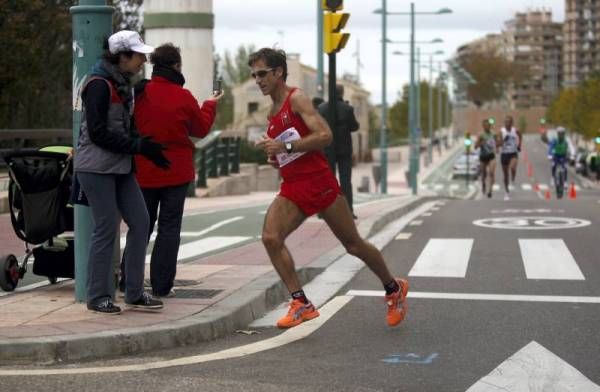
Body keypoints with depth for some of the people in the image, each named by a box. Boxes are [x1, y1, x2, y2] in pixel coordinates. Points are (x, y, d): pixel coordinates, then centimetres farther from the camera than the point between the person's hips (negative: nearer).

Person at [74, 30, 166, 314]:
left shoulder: (122, 84, 14)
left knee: (140, 222, 5)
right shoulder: (99, 85, -15)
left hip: (120, 166, 9)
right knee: (107, 228, -6)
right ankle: (97, 297, 5)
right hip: (97, 167, -9)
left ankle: (135, 293, 13)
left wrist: (145, 145, 4)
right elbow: (99, 134, -20)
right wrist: (140, 146, -18)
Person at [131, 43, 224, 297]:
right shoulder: (183, 97, -9)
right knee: (169, 227, 5)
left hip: (143, 171, 2)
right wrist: (210, 105, 21)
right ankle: (162, 286, 3)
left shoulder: (139, 93, -6)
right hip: (176, 171, -2)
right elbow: (201, 129, 6)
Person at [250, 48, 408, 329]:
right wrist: (275, 157, 10)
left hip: (319, 182, -7)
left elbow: (325, 135, -21)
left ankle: (394, 289, 27)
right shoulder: (273, 111, 16)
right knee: (270, 237, -17)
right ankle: (301, 303, -14)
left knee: (353, 245, 6)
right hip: (292, 189, 7)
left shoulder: (297, 99, -8)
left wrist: (285, 147, -25)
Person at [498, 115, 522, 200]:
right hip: (504, 154, 0)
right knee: (505, 174, 8)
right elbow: (500, 144, -13)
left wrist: (519, 145, 15)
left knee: (512, 167, -30)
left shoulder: (515, 131, -1)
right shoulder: (502, 131, -6)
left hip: (513, 153, 0)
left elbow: (520, 137, 23)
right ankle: (507, 192, 21)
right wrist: (504, 140, -31)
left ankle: (512, 181, -2)